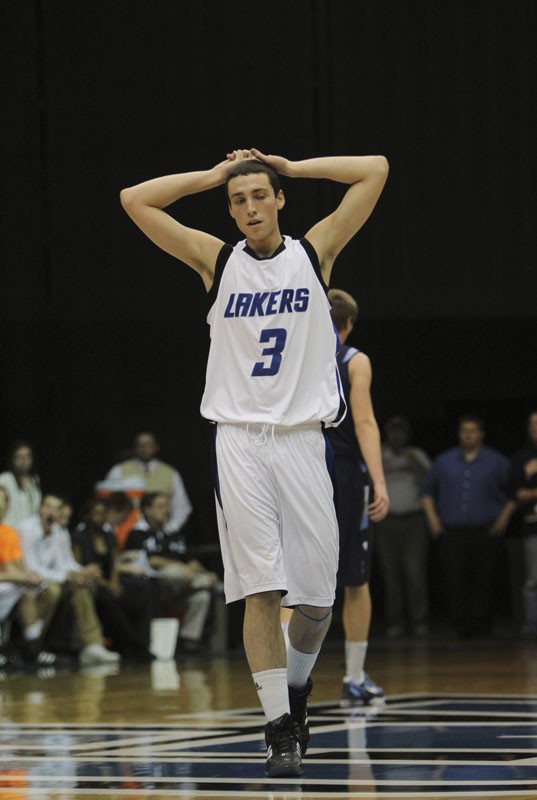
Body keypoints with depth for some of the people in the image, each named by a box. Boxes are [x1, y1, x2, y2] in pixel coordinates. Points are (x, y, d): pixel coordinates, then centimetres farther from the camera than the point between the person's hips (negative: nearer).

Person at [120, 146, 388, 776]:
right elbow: (134, 200, 3)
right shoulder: (217, 261, 7)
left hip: (302, 438, 0)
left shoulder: (314, 252, 6)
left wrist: (288, 165, 6)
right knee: (260, 591, -8)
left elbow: (375, 171, 2)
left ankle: (297, 684, 30)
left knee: (317, 595, 2)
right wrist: (215, 176, 6)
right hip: (239, 438, 0)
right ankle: (279, 726, -6)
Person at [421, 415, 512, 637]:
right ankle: (461, 625, -4)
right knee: (455, 581, -7)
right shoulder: (444, 461, 15)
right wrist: (432, 517, 9)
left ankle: (481, 624, 0)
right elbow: (427, 490, 22)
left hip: (484, 533, -2)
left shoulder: (496, 462, 8)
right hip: (451, 533, 2)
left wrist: (505, 516, -2)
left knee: (484, 581, -5)